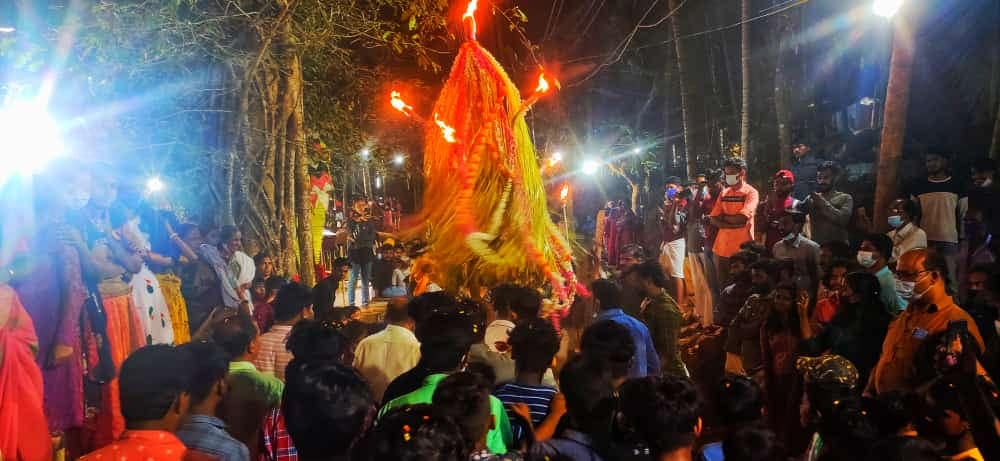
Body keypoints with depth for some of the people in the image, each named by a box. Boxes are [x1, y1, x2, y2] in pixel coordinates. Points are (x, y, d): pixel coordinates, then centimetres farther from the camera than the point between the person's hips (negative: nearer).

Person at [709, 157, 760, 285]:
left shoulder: (751, 192, -5)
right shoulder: (724, 193, 11)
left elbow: (741, 218, -18)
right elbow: (714, 220, 5)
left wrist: (723, 217, -1)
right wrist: (732, 224, -12)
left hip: (742, 247, -5)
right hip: (722, 246, 5)